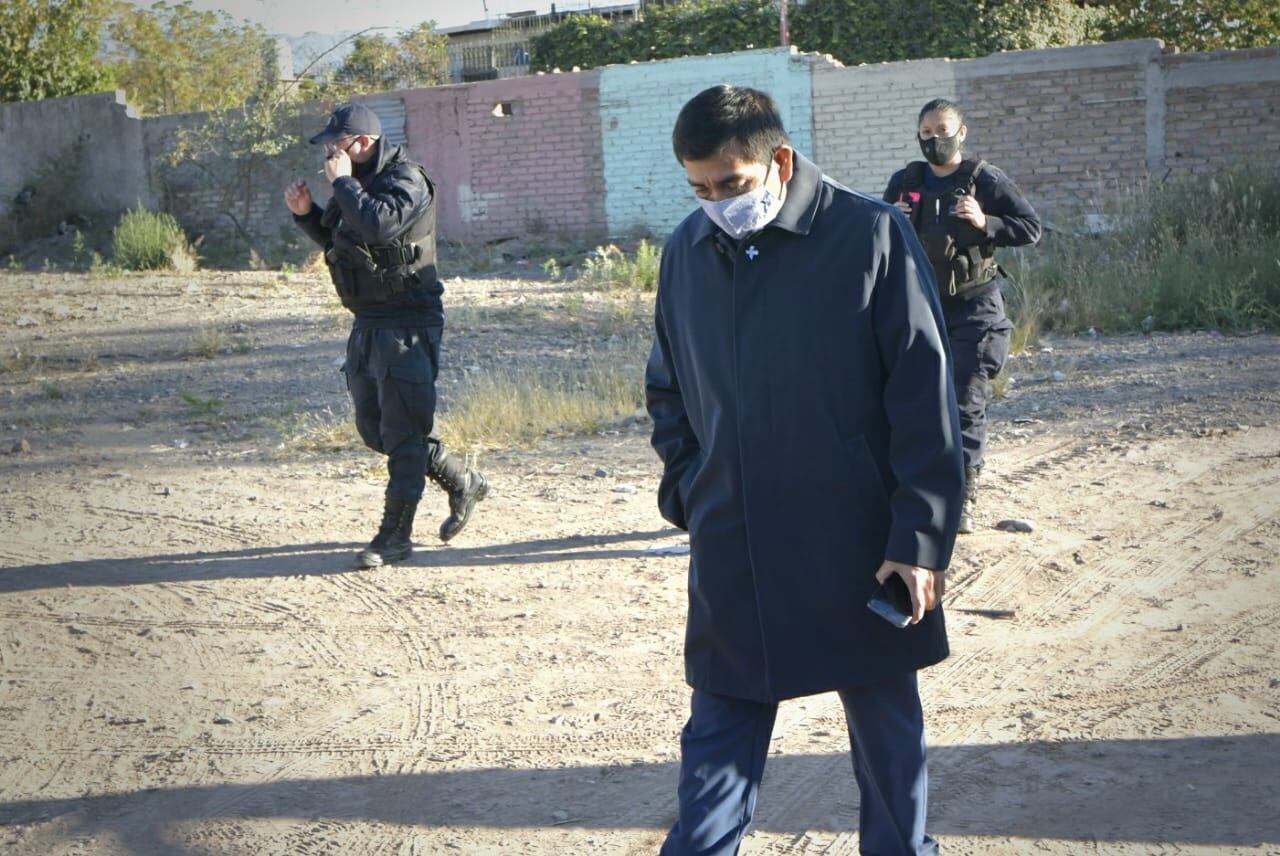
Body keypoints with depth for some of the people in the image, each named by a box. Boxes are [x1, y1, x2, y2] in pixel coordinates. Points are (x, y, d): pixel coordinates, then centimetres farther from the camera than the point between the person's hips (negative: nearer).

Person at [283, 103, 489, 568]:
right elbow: (337, 240, 25)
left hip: (406, 324, -10)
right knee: (374, 428, 14)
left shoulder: (405, 180, -14)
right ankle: (462, 483, 27)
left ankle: (395, 536, 1)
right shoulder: (360, 183, 14)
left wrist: (342, 182, -20)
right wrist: (306, 213, 8)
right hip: (369, 323, 10)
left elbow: (379, 225, -32)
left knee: (401, 433, -5)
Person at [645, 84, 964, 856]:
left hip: (859, 554, -3)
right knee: (719, 736, 8)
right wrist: (688, 492, 8)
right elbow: (668, 389, 19)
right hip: (732, 558, 3)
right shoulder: (687, 251, 5)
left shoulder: (873, 237, -9)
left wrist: (922, 537, -11)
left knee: (887, 730, 13)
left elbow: (925, 400, -9)